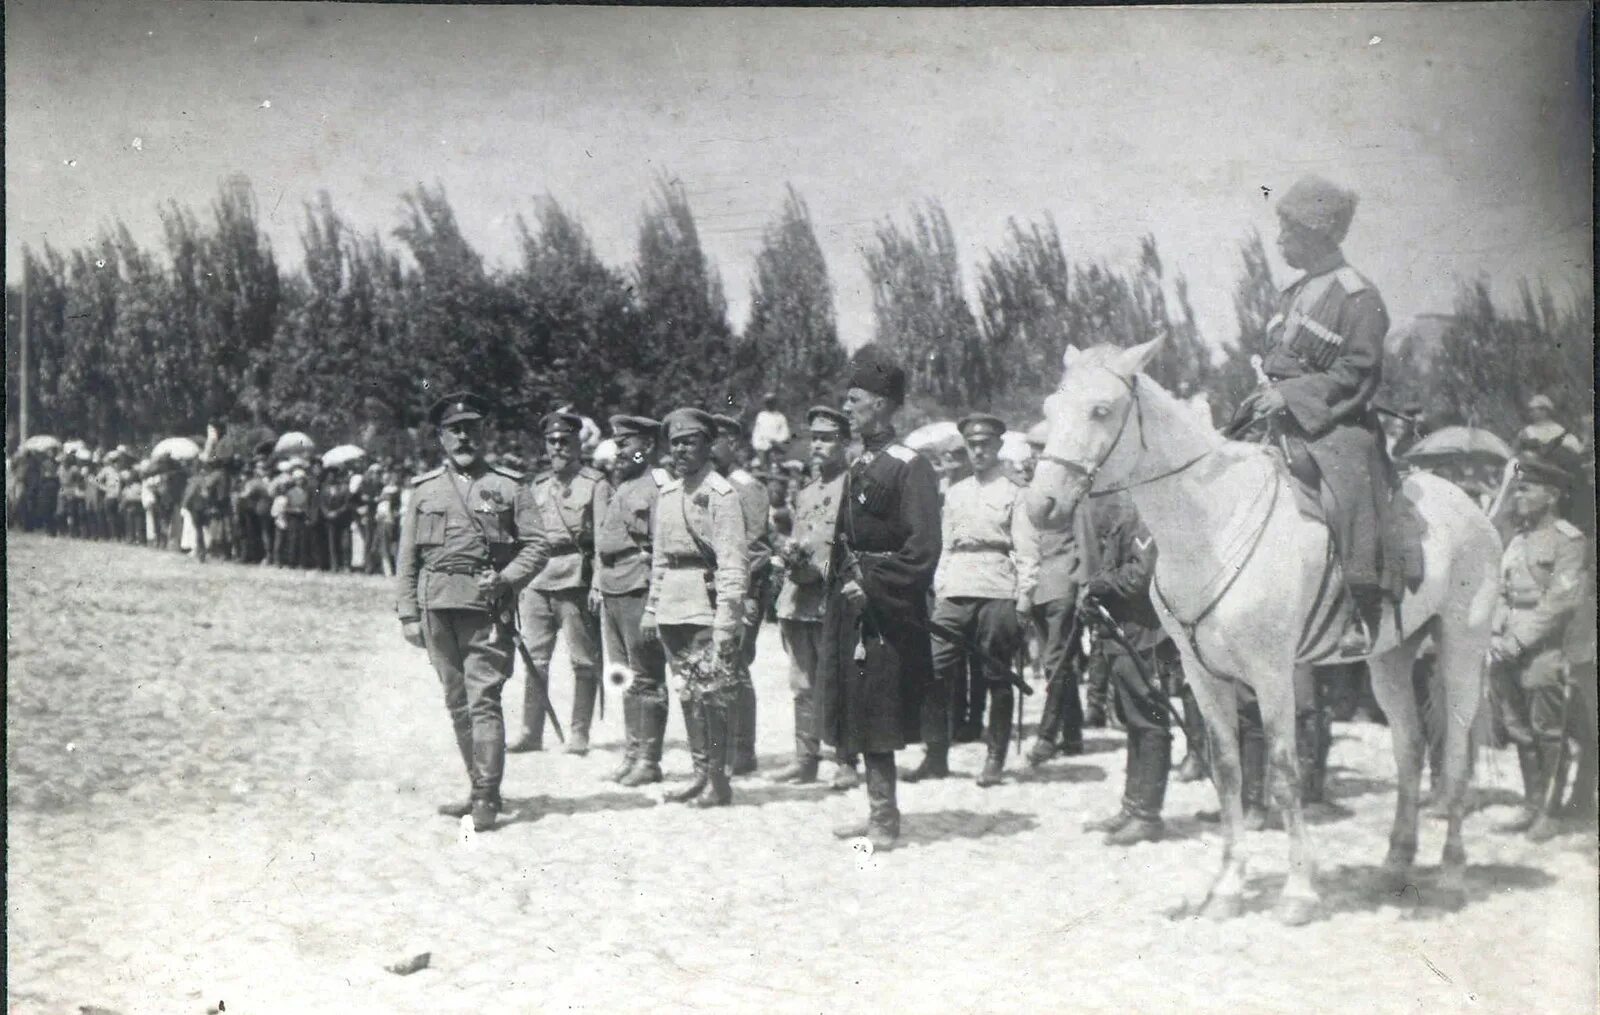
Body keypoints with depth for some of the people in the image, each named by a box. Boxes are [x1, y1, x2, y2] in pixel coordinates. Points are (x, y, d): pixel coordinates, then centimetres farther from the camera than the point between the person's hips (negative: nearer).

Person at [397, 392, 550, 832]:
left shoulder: (509, 487, 7)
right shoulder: (424, 490, 13)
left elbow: (536, 545, 4)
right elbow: (407, 558, 12)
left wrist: (505, 580, -12)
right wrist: (408, 614, 5)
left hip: (487, 606, -3)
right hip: (438, 608, 3)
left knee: (483, 700, -10)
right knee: (457, 704, 8)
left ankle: (487, 797, -9)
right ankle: (480, 790, 17)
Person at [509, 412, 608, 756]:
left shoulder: (595, 484, 2)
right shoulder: (537, 487, 17)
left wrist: (598, 585, -12)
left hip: (577, 581, -5)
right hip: (537, 582, 5)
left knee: (584, 660, 0)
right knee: (534, 659, 3)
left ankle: (579, 734, 7)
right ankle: (531, 732, 8)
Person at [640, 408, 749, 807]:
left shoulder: (720, 493, -9)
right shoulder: (668, 493, 15)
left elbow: (732, 561, -14)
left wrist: (726, 618, -21)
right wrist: (652, 606, 15)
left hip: (708, 607, -7)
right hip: (674, 608, 7)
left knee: (714, 694, -4)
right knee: (689, 694, 12)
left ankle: (718, 779, 4)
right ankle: (700, 772, 20)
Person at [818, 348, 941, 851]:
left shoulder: (909, 467, -11)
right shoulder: (858, 468, 14)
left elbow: (923, 549, -17)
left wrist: (873, 590, -18)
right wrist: (845, 582, 10)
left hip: (887, 611, -8)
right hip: (854, 604, 8)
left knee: (875, 717, -6)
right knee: (859, 713, 12)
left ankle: (885, 822, 2)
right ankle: (878, 812, 22)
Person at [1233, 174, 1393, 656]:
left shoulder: (1358, 297, -8)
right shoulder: (1296, 292, 16)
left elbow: (1356, 374, -13)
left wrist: (1290, 394, -18)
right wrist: (1266, 392, 6)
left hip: (1336, 426, -8)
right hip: (1286, 425, 9)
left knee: (1347, 494, -25)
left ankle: (1366, 607, -20)